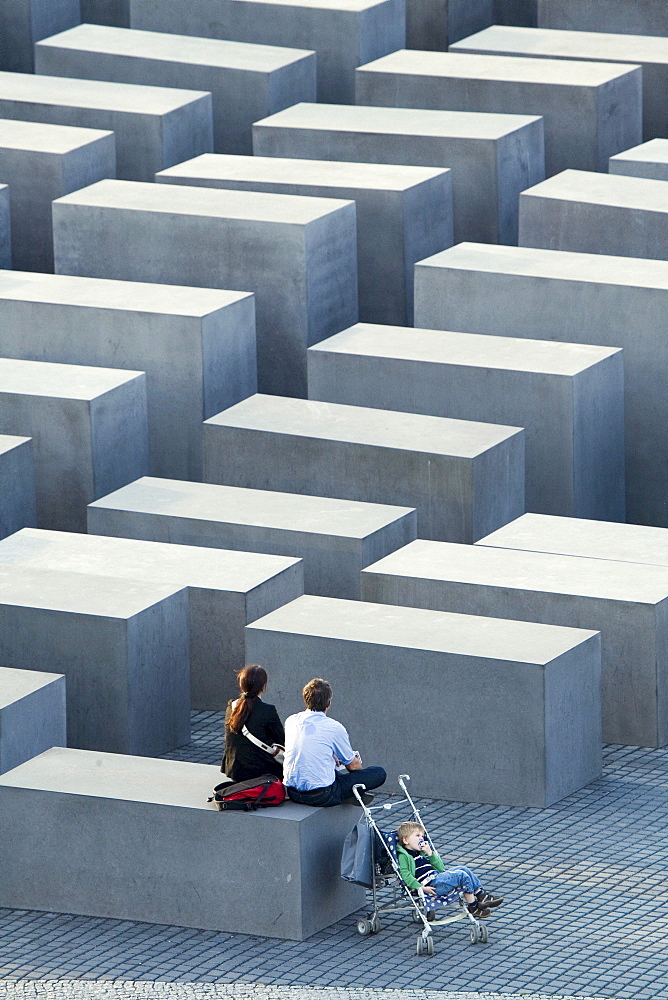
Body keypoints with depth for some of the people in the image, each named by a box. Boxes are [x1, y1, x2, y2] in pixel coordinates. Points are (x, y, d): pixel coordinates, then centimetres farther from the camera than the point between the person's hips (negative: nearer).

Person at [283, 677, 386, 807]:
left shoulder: (291, 721, 6)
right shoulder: (334, 727, -9)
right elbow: (352, 765, 6)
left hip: (292, 793, 7)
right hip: (322, 796, -7)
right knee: (379, 774, 3)